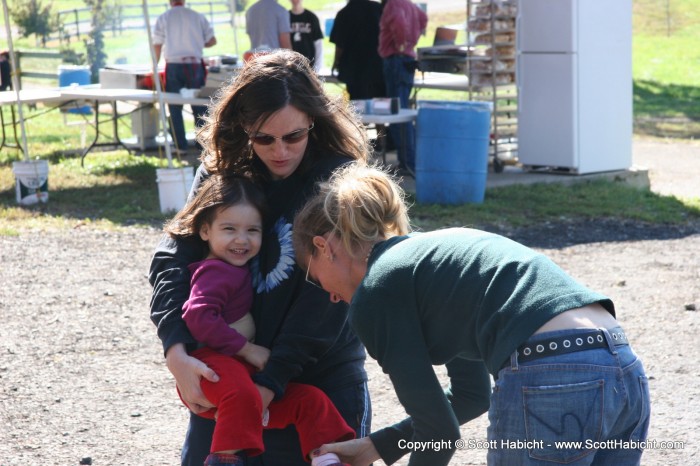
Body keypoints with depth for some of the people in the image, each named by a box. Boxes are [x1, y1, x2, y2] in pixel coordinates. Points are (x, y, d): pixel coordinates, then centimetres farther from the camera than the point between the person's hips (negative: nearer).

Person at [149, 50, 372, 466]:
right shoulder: (221, 170, -1)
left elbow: (326, 294, -17)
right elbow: (174, 257, -6)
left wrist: (273, 381, -22)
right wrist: (177, 352, -20)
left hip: (321, 372, -3)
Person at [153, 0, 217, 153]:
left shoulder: (163, 18, 1)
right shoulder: (198, 17, 3)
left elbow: (157, 45, 1)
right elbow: (212, 41, 6)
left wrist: (155, 66, 15)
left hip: (174, 66, -1)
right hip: (195, 65, 1)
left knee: (175, 107, 5)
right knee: (199, 106, 8)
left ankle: (180, 145, 3)